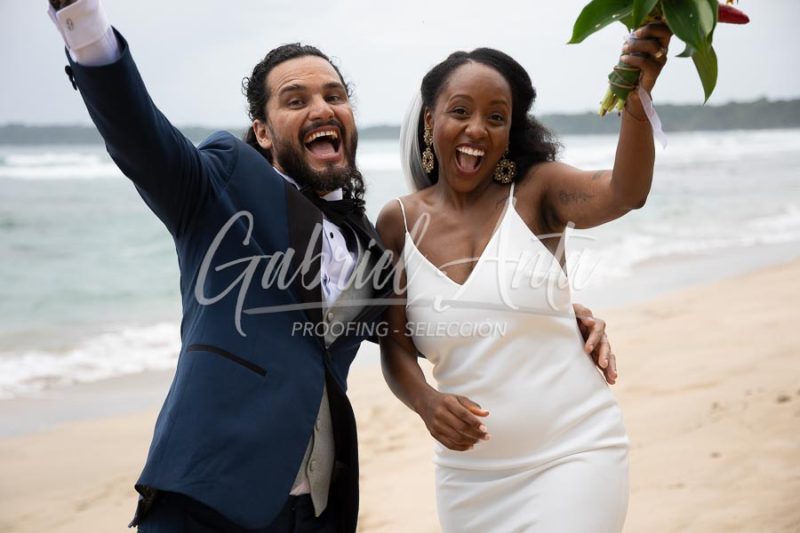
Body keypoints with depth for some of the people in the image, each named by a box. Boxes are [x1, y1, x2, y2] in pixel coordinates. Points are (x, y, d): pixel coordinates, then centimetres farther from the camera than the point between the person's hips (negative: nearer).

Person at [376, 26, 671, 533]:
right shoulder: (400, 222, 0)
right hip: (468, 470, 3)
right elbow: (394, 340, 2)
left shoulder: (536, 191, -7)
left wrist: (635, 99, -44)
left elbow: (622, 194, -26)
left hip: (573, 454, -3)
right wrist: (425, 401, -18)